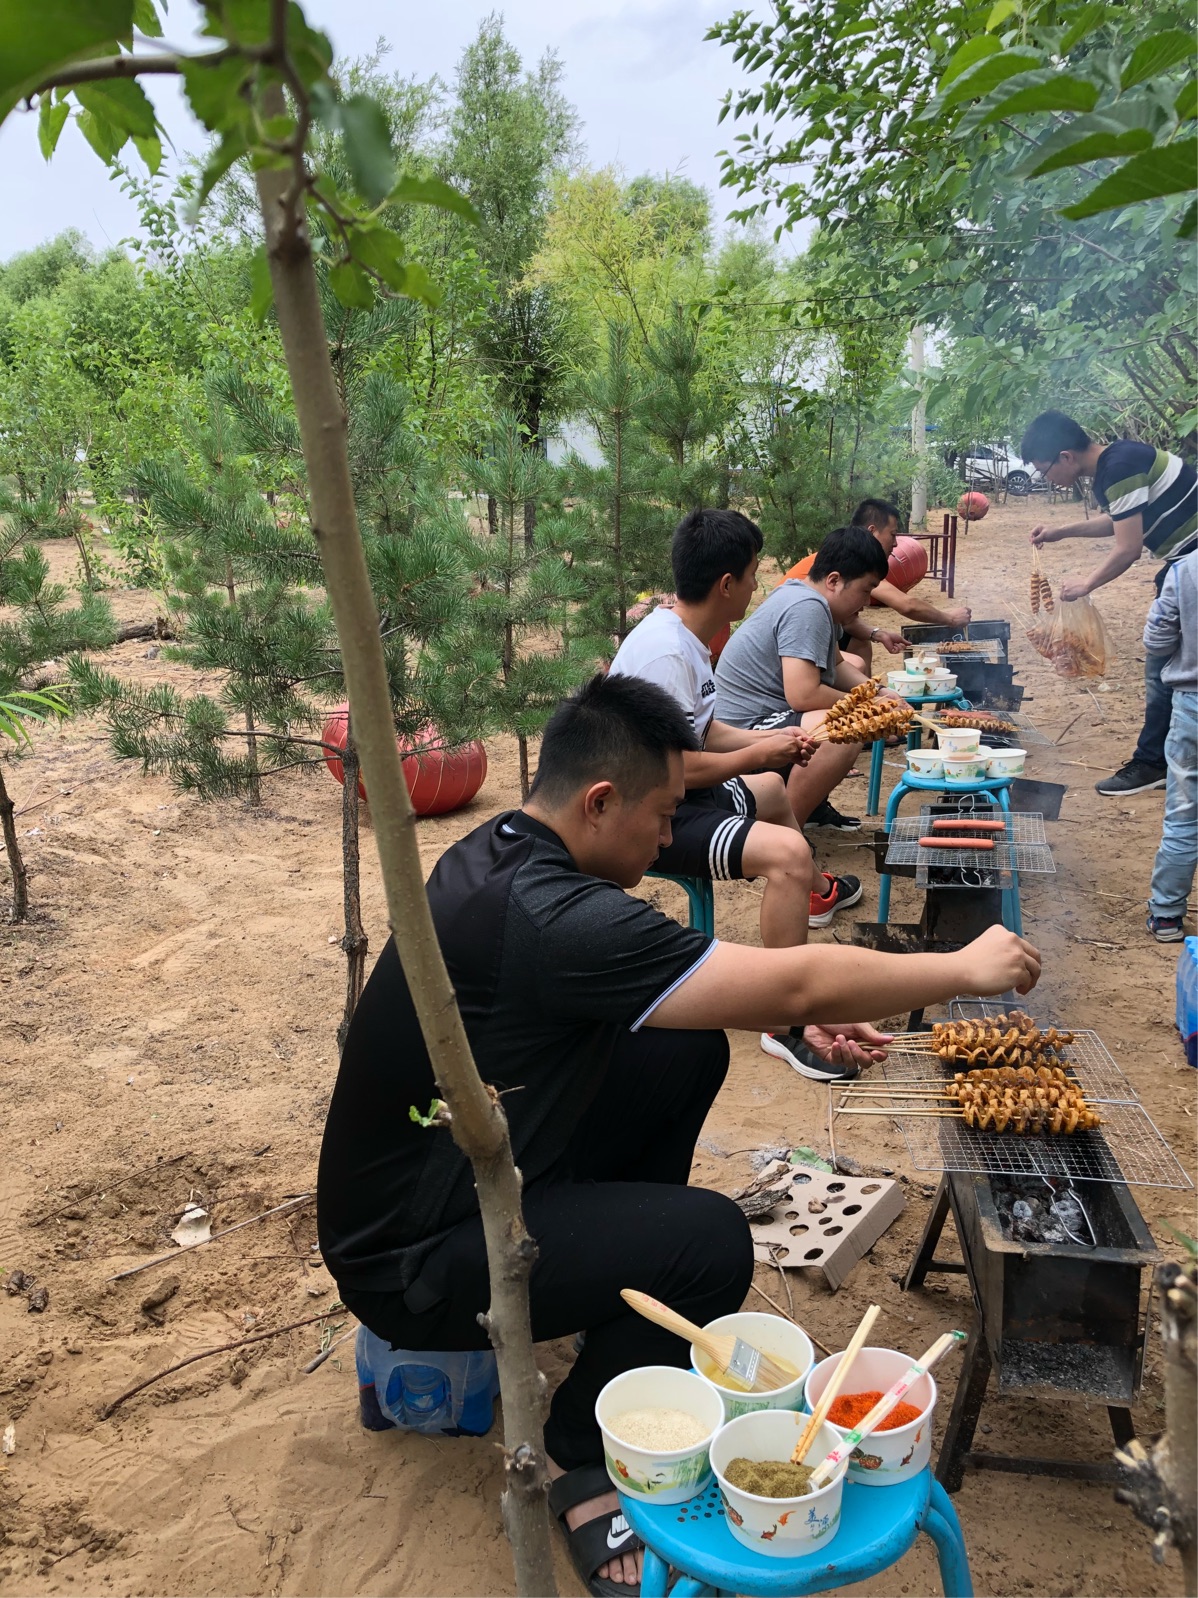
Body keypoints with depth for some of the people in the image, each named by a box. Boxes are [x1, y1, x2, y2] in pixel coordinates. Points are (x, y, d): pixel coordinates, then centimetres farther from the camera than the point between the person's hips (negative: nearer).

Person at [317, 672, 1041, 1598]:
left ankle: (637, 1316, 18)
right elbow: (797, 983, -28)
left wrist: (799, 1014, 0)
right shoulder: (545, 918, -32)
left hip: (446, 1180, 9)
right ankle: (574, 1461, 3)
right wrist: (967, 970, -13)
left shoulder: (502, 854, -1)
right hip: (409, 1266, -9)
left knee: (687, 1048, 3)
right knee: (712, 1243, -23)